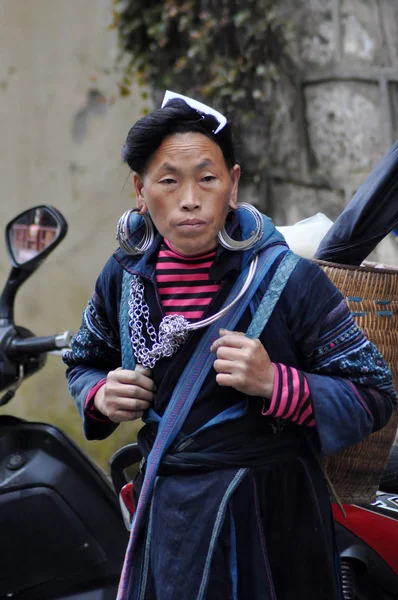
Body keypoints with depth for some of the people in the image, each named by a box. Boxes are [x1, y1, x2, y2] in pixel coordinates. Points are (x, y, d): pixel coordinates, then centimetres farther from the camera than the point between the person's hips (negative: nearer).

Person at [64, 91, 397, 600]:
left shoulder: (289, 280, -12)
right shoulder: (123, 277, 0)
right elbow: (84, 362, 20)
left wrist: (275, 383, -25)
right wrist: (101, 396, -3)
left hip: (271, 519, -3)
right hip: (164, 517, 3)